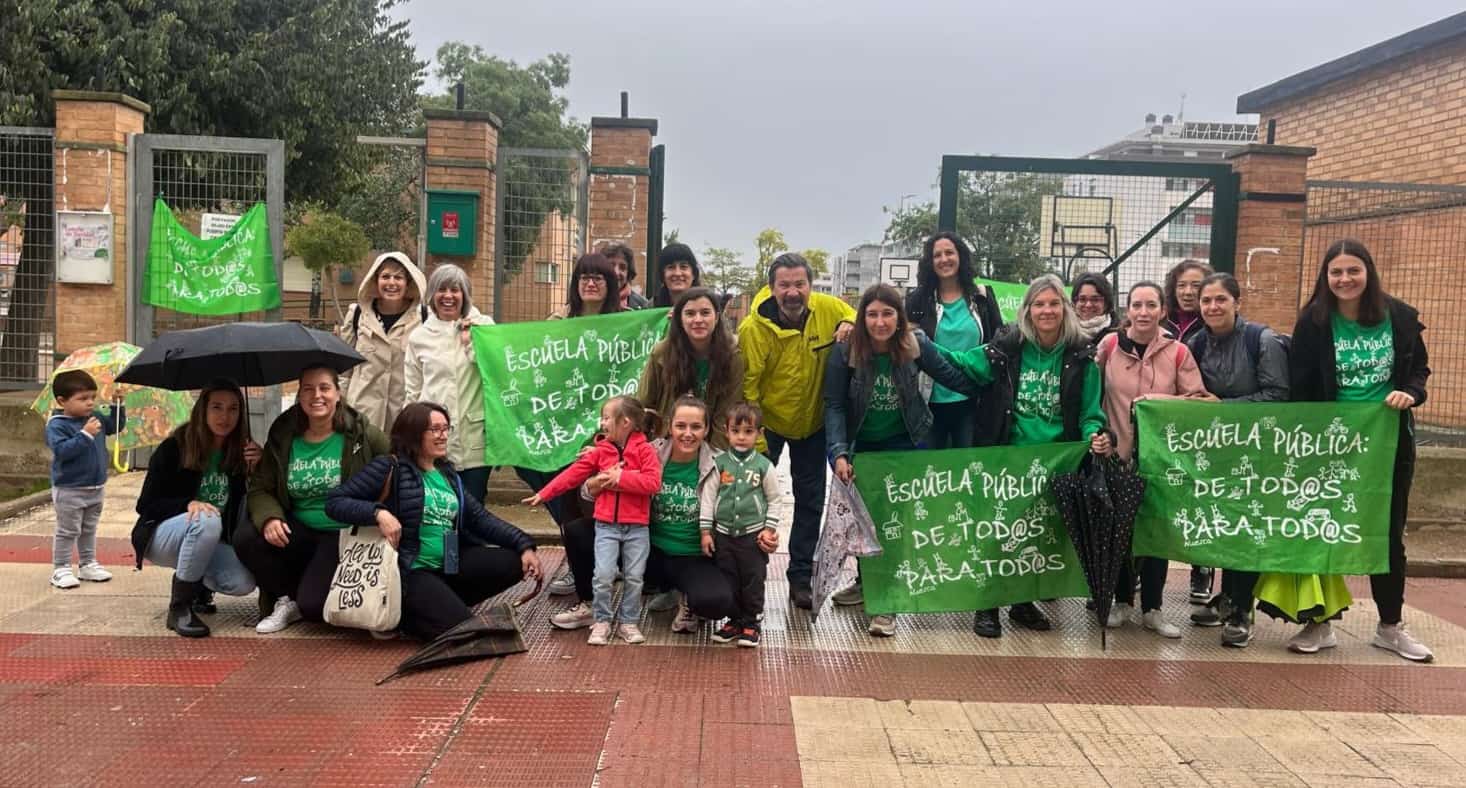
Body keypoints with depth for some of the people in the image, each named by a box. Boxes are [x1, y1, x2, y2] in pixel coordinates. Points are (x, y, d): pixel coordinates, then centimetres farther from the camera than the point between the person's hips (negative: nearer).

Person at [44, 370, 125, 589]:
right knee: (67, 531, 2)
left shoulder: (96, 418, 3)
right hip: (69, 490, -7)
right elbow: (62, 450, -29)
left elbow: (116, 425, 18)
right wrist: (85, 434, -34)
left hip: (96, 487, 7)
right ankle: (61, 569, 11)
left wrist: (117, 405, 4)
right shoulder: (57, 425, -18)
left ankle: (88, 564, 30)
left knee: (89, 530, 19)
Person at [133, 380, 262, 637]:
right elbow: (146, 506, -13)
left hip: (209, 543, 4)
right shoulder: (174, 448, -14)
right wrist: (189, 504, -31)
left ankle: (198, 586, 11)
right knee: (206, 520, -37)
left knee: (243, 582, -25)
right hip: (163, 535, -4)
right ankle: (179, 608, -24)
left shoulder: (241, 452, -5)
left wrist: (257, 469, -22)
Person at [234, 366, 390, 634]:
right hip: (299, 530, 5)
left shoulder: (363, 434, -7)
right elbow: (260, 488, 4)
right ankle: (287, 599, 1)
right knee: (244, 539, -21)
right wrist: (269, 518, -16)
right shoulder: (282, 438, 4)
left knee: (312, 604, -24)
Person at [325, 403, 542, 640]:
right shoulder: (392, 468, -7)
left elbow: (481, 518, 9)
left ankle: (447, 603, 5)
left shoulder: (448, 475, 13)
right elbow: (334, 502, -10)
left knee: (515, 562, -5)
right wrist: (379, 513, -28)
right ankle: (404, 612, 5)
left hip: (449, 566, 7)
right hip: (409, 570, -7)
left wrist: (524, 544, -3)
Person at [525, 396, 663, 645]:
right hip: (606, 526, 2)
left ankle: (629, 622, 19)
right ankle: (602, 622, 9)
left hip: (637, 528, -2)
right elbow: (572, 474, 4)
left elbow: (653, 482, -15)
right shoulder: (600, 451, 6)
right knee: (603, 576, -7)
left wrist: (621, 477, -17)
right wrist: (543, 494, 0)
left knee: (634, 577, 4)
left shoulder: (645, 450, -4)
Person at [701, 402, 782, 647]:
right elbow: (707, 497, 0)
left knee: (753, 581, 4)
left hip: (753, 535, -1)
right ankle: (734, 620, 24)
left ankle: (751, 623, 18)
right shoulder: (719, 463, -2)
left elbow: (774, 500, 5)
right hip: (723, 533, 1)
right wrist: (705, 531, -2)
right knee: (727, 580, 9)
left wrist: (770, 528, -2)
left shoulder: (763, 466, -3)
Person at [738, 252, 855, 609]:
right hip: (767, 422, -3)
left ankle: (801, 577, 24)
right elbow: (745, 388, -19)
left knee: (811, 501, 10)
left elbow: (854, 315, 6)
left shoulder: (828, 308, -15)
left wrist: (850, 325, -19)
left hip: (813, 422, 3)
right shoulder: (754, 328, -24)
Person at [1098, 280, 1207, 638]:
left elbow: (1198, 399, -3)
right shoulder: (1109, 345, -3)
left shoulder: (1178, 352, -4)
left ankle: (1152, 609, 18)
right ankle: (1122, 601, 25)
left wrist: (1160, 400, -16)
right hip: (1117, 453, 0)